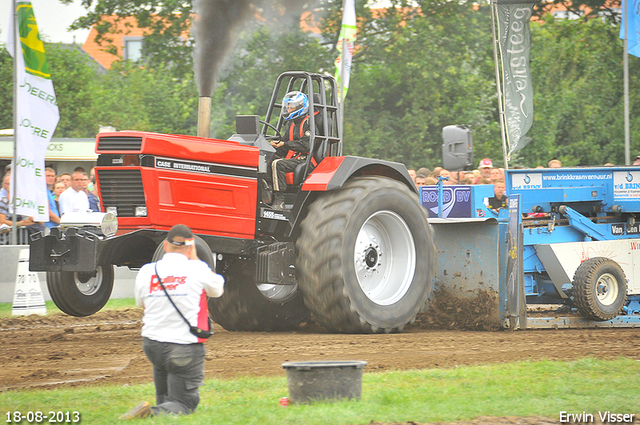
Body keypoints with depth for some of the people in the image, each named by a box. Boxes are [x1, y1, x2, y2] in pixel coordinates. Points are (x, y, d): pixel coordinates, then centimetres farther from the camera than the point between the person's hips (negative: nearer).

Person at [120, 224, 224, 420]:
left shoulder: (146, 271, -1)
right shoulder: (198, 269, -10)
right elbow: (217, 290, 12)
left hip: (151, 345, 4)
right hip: (186, 348, -4)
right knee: (183, 403, -5)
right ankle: (155, 413, -30)